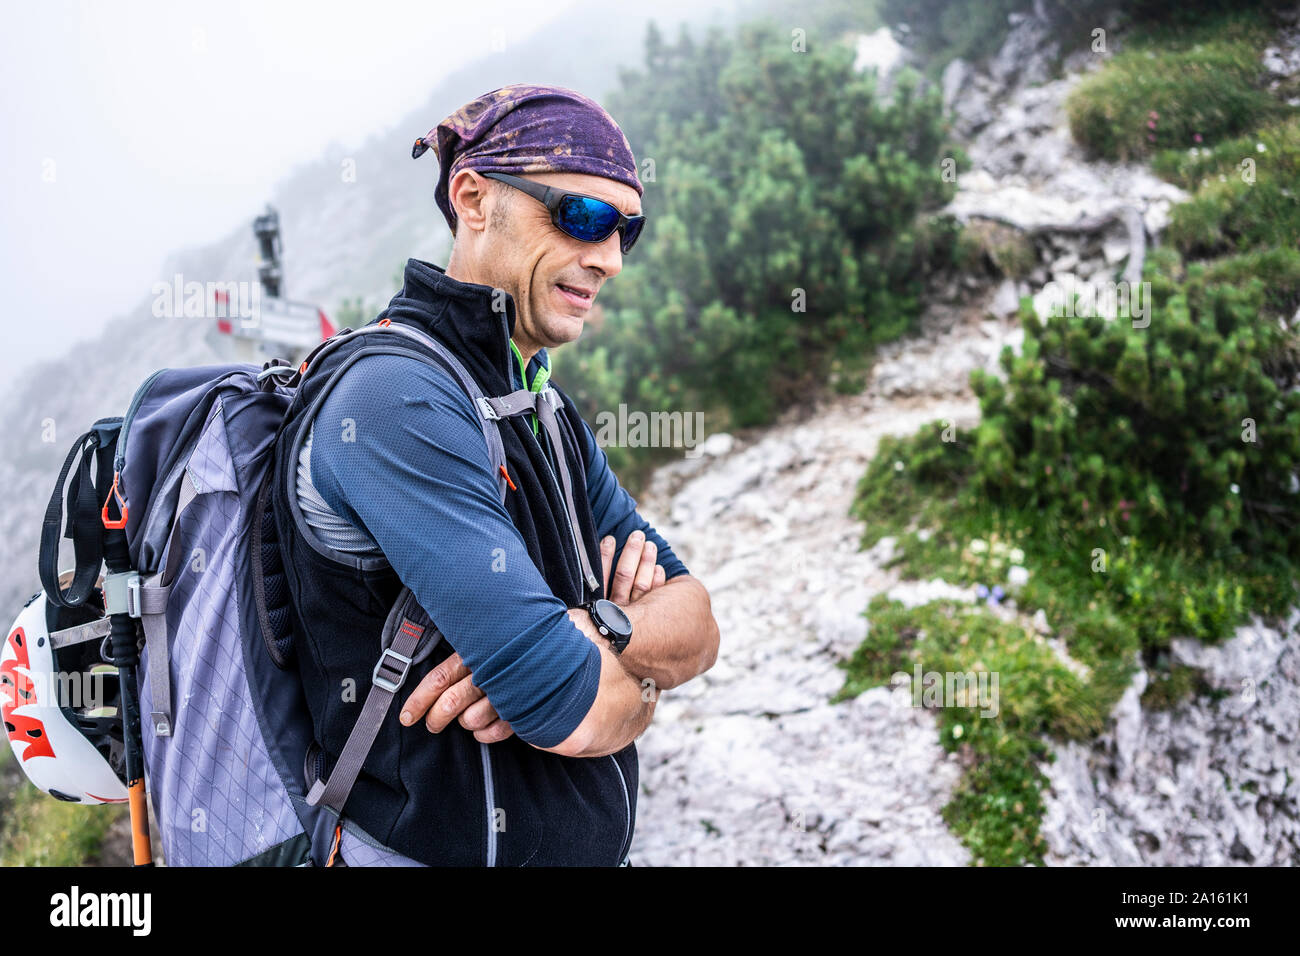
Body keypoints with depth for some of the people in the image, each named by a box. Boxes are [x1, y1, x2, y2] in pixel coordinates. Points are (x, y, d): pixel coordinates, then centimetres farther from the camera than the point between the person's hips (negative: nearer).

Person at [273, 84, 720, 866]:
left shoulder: (548, 410, 6)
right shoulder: (398, 398, -23)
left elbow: (697, 623, -1)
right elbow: (580, 713, -29)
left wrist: (596, 633, -21)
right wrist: (643, 674, -7)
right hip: (450, 846, -8)